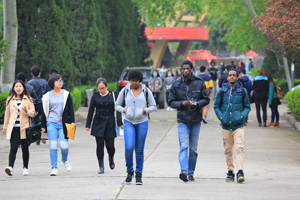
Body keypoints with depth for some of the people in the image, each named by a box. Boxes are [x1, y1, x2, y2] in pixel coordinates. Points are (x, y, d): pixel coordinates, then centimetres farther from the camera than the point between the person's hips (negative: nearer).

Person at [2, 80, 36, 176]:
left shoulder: (28, 100, 6)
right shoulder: (10, 100, 10)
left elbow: (33, 114, 5)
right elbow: (7, 114, 17)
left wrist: (26, 111, -17)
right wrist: (5, 127, 18)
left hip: (24, 128, 0)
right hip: (13, 128, 0)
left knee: (25, 148, 6)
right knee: (13, 148, -12)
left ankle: (25, 168, 16)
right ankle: (10, 167, -24)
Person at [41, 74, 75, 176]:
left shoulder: (66, 94, 7)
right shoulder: (47, 96, 6)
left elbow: (71, 109, 7)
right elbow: (44, 111, 10)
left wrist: (72, 121, -3)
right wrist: (43, 125, 8)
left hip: (63, 124, 0)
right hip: (51, 124, 0)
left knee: (64, 145, -8)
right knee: (53, 146, -6)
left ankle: (65, 160, 24)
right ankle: (54, 168, 1)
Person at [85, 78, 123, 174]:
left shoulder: (113, 95, 1)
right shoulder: (95, 96, 3)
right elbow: (91, 111, 8)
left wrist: (119, 122, -7)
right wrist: (88, 125, 6)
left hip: (110, 123, -1)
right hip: (98, 123, 1)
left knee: (110, 146, -3)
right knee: (100, 145, -4)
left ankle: (111, 158, 30)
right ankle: (101, 166, 4)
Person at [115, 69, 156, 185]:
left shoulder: (146, 91, 3)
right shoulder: (125, 91, 3)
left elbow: (153, 106, 7)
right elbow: (117, 105, 11)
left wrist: (145, 111, -12)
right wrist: (123, 110, -9)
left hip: (142, 122, 0)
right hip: (128, 122, 0)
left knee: (139, 149, 2)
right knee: (129, 147, -16)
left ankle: (138, 175, 12)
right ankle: (130, 170, 6)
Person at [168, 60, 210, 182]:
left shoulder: (199, 83, 3)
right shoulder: (176, 84, 4)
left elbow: (206, 99, 6)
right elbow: (171, 101, 6)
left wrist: (197, 103, -14)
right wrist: (181, 104, -12)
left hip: (196, 121, 1)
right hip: (182, 120, -1)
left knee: (193, 148, 7)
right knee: (184, 146, -16)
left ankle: (191, 173, 18)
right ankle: (184, 171, -27)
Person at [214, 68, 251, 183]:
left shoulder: (242, 91, 4)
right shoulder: (222, 91, 5)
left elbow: (247, 107, 11)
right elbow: (216, 106, 13)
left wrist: (242, 116, -7)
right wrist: (221, 117, -3)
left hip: (238, 126, -2)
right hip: (226, 126, 2)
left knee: (239, 148, -15)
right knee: (228, 150, 6)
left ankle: (240, 171, -20)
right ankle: (230, 171, 15)